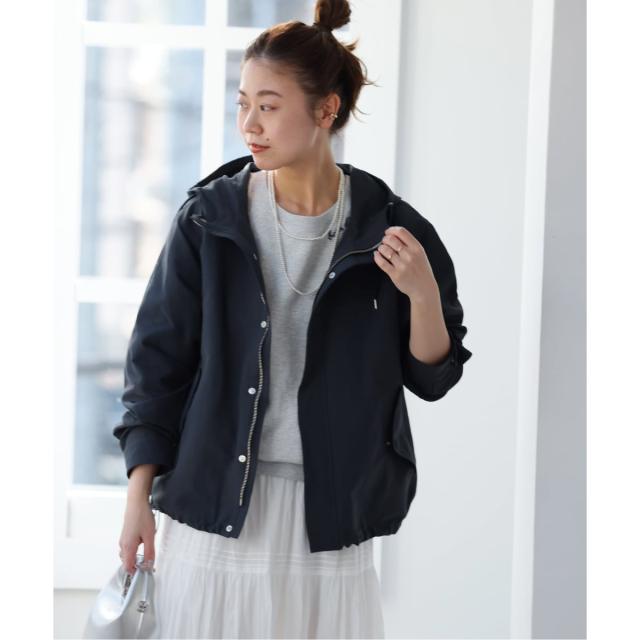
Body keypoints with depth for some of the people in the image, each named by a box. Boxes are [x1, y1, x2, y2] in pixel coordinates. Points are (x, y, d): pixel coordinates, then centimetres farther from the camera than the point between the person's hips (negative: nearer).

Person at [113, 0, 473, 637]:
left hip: (330, 514, 0)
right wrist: (139, 497, -1)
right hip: (215, 505, 0)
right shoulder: (208, 218, -2)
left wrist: (423, 294, -16)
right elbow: (157, 359, 2)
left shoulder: (389, 229, -2)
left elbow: (432, 378, 3)